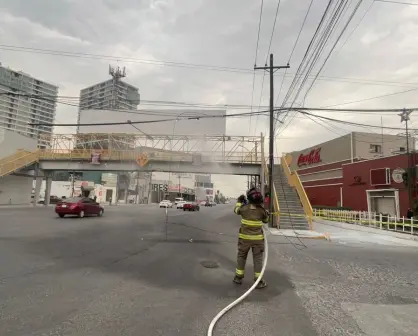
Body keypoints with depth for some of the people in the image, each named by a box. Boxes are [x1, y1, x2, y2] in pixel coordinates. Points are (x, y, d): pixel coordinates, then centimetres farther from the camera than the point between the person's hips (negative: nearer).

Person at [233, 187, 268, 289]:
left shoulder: (244, 208, -10)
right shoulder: (262, 210, -10)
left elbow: (236, 210, 14)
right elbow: (266, 220, 8)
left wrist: (239, 201, 28)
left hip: (245, 237, 1)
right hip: (257, 238, 0)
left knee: (241, 256, 15)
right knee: (258, 259, 8)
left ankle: (238, 277, 23)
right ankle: (259, 281, 10)